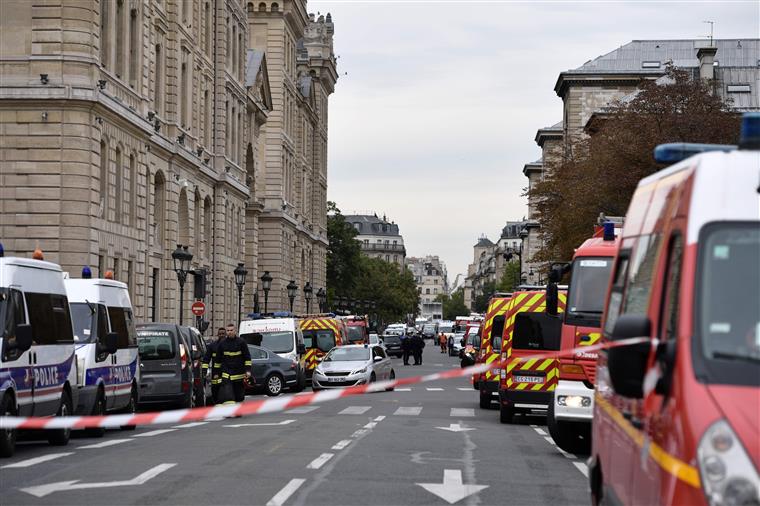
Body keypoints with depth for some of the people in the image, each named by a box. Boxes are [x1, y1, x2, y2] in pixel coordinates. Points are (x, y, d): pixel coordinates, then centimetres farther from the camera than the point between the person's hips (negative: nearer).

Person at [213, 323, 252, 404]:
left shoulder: (241, 342, 1)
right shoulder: (222, 343, 5)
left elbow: (247, 357, 3)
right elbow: (217, 359, 13)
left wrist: (248, 370, -6)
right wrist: (216, 372, 10)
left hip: (239, 374, 0)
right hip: (226, 374, 0)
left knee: (239, 395, 10)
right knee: (227, 394, -17)